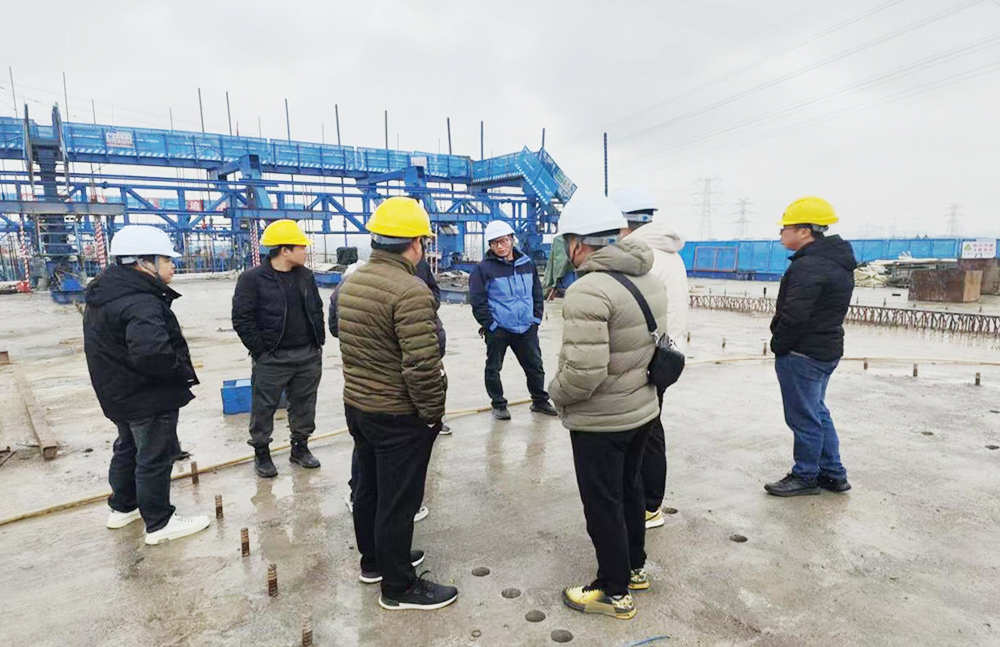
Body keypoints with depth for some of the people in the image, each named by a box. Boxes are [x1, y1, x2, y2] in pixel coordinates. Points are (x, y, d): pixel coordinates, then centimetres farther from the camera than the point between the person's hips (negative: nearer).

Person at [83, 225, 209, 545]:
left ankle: (123, 507, 43)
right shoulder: (139, 303, -29)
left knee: (129, 448, 26)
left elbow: (113, 346, 14)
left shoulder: (104, 295, 5)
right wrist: (183, 371, -26)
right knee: (155, 458, 4)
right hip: (150, 398, -10)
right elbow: (151, 351, -43)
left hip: (120, 393, 10)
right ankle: (159, 523, 18)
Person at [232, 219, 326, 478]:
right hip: (272, 359, -5)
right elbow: (241, 319, -10)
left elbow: (317, 310, 17)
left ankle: (300, 447, 32)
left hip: (309, 356, 5)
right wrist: (260, 350, -11)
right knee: (264, 408, 6)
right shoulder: (253, 279, -9)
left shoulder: (306, 275, 8)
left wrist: (318, 341, 11)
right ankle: (261, 452, 25)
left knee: (304, 404, 15)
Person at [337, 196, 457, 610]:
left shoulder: (351, 283, 5)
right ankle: (398, 587, 22)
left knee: (369, 488, 22)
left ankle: (374, 560, 41)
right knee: (399, 500, 5)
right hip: (399, 416, -9)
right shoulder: (410, 291, -24)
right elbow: (422, 366, -27)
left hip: (357, 404, 9)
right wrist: (433, 412, -14)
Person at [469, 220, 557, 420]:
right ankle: (498, 405, 26)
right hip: (498, 329, -3)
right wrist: (490, 324, -11)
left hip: (527, 328, 4)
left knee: (535, 366, 13)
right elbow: (477, 301, -9)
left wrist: (536, 318, 7)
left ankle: (540, 401, 31)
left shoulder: (527, 264, 6)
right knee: (493, 368, 8)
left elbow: (537, 293, 14)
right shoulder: (484, 268, -8)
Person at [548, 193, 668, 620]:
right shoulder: (649, 280, 2)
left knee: (603, 506, 10)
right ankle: (635, 566, 44)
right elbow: (652, 342, 10)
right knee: (628, 490, 25)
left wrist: (556, 392, -13)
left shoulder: (588, 291, -26)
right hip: (642, 408, 9)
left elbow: (583, 373, -31)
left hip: (600, 422, -9)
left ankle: (615, 592, 28)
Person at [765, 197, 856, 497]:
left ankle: (805, 477, 17)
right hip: (827, 350, 10)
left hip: (802, 354, -10)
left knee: (803, 417, 3)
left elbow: (793, 315, -26)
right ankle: (833, 474, 30)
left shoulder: (808, 266, -22)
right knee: (817, 412, 20)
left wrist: (778, 346, -10)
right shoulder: (838, 261, 12)